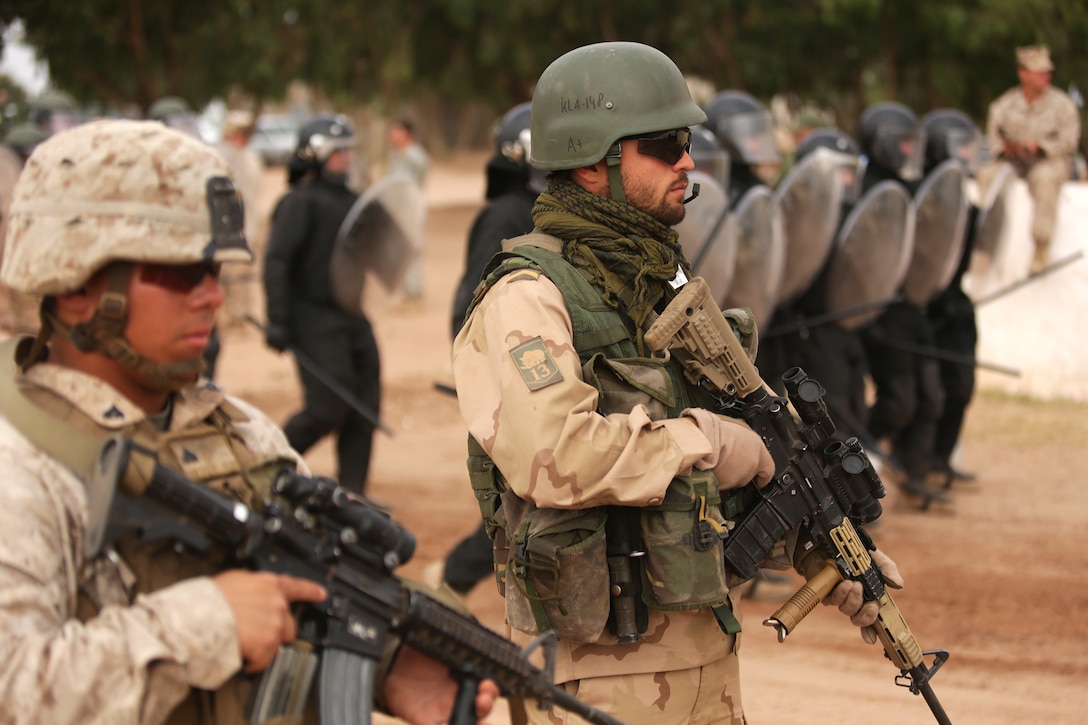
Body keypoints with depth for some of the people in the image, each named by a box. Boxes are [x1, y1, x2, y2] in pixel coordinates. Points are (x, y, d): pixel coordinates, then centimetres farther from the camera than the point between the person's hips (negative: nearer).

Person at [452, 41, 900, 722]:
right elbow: (555, 454, -29)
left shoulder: (667, 282, 14)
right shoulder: (528, 299, -14)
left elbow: (754, 439, 23)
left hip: (709, 644, 8)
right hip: (603, 660, -8)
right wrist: (703, 442, -18)